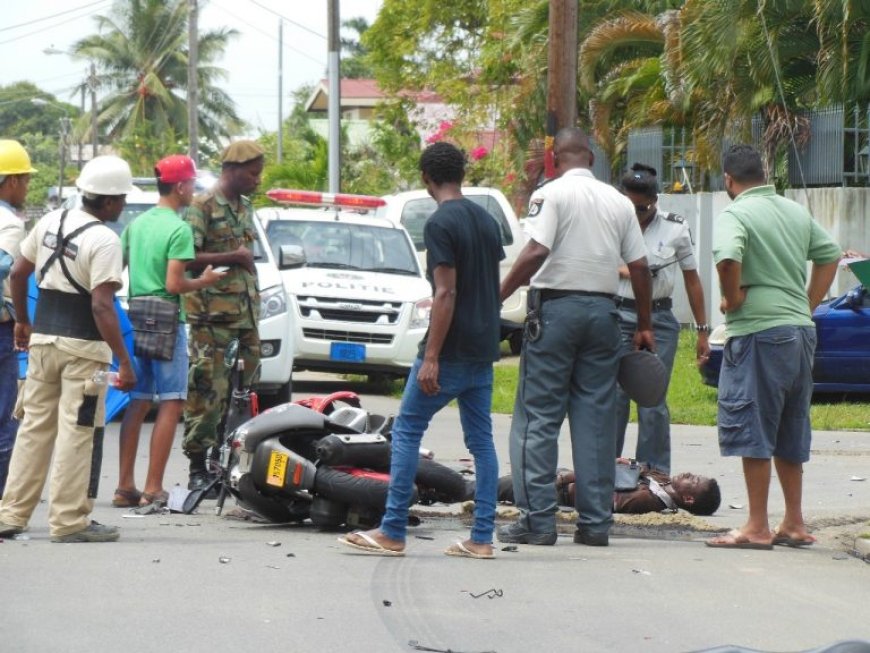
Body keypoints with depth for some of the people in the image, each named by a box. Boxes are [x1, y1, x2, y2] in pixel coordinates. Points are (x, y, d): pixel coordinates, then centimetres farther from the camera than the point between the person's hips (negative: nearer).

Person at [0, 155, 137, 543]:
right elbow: (101, 306, -21)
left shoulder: (52, 222, 7)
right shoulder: (104, 241, -15)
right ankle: (69, 521, -1)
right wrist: (125, 361, -20)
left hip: (43, 339, 7)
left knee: (34, 427, 13)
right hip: (82, 347, -7)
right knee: (78, 434, -2)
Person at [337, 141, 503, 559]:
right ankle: (482, 538, 5)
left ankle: (393, 533, -2)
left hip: (451, 351, -8)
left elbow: (446, 293, -19)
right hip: (483, 351, 8)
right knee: (481, 440, 7)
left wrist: (431, 357, -19)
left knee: (407, 432, -1)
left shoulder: (440, 224, -14)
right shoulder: (487, 221, 11)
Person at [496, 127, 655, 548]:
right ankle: (595, 522, 6)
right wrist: (644, 326, 17)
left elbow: (536, 252, -17)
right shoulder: (618, 202, 11)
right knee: (596, 418, 7)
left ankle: (537, 519, -5)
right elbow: (639, 266, 10)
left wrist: (497, 296, -13)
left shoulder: (551, 194, -4)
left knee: (538, 418, -1)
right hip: (602, 309, 5)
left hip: (556, 305, -5)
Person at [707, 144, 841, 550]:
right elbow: (830, 255, 20)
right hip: (801, 331, 8)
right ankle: (794, 524, 19)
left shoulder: (734, 216, -9)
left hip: (758, 333, -8)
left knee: (752, 432, -3)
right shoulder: (797, 213, 14)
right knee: (790, 434, 15)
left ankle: (757, 528, -3)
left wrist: (732, 298, -12)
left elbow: (728, 257, -27)